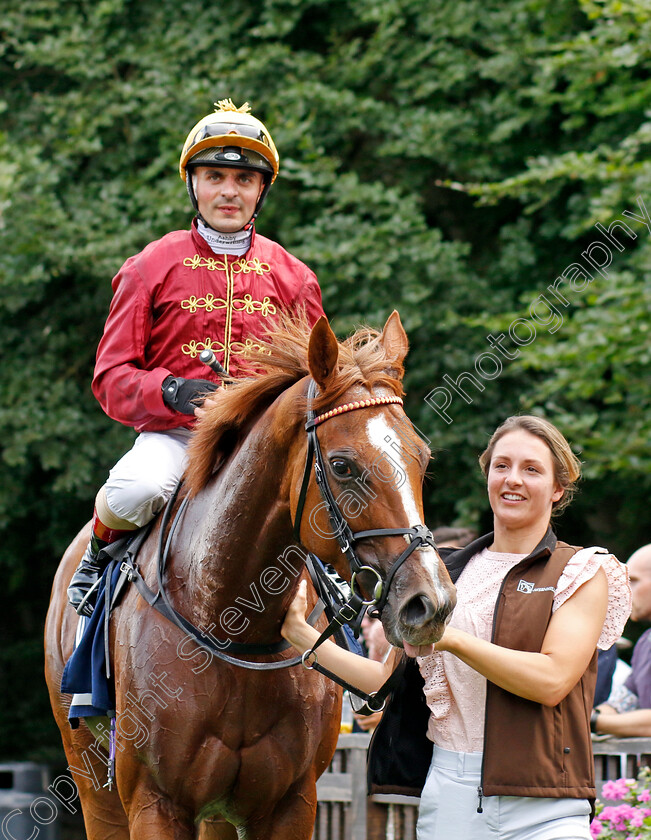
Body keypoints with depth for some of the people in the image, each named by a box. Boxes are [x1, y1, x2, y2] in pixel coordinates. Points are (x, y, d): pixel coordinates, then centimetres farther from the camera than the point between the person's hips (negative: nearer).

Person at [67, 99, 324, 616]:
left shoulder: (293, 277, 13)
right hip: (173, 435, -2)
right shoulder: (152, 268, 6)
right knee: (138, 489, -36)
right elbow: (112, 378, 3)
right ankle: (102, 549, 0)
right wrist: (173, 392, -18)